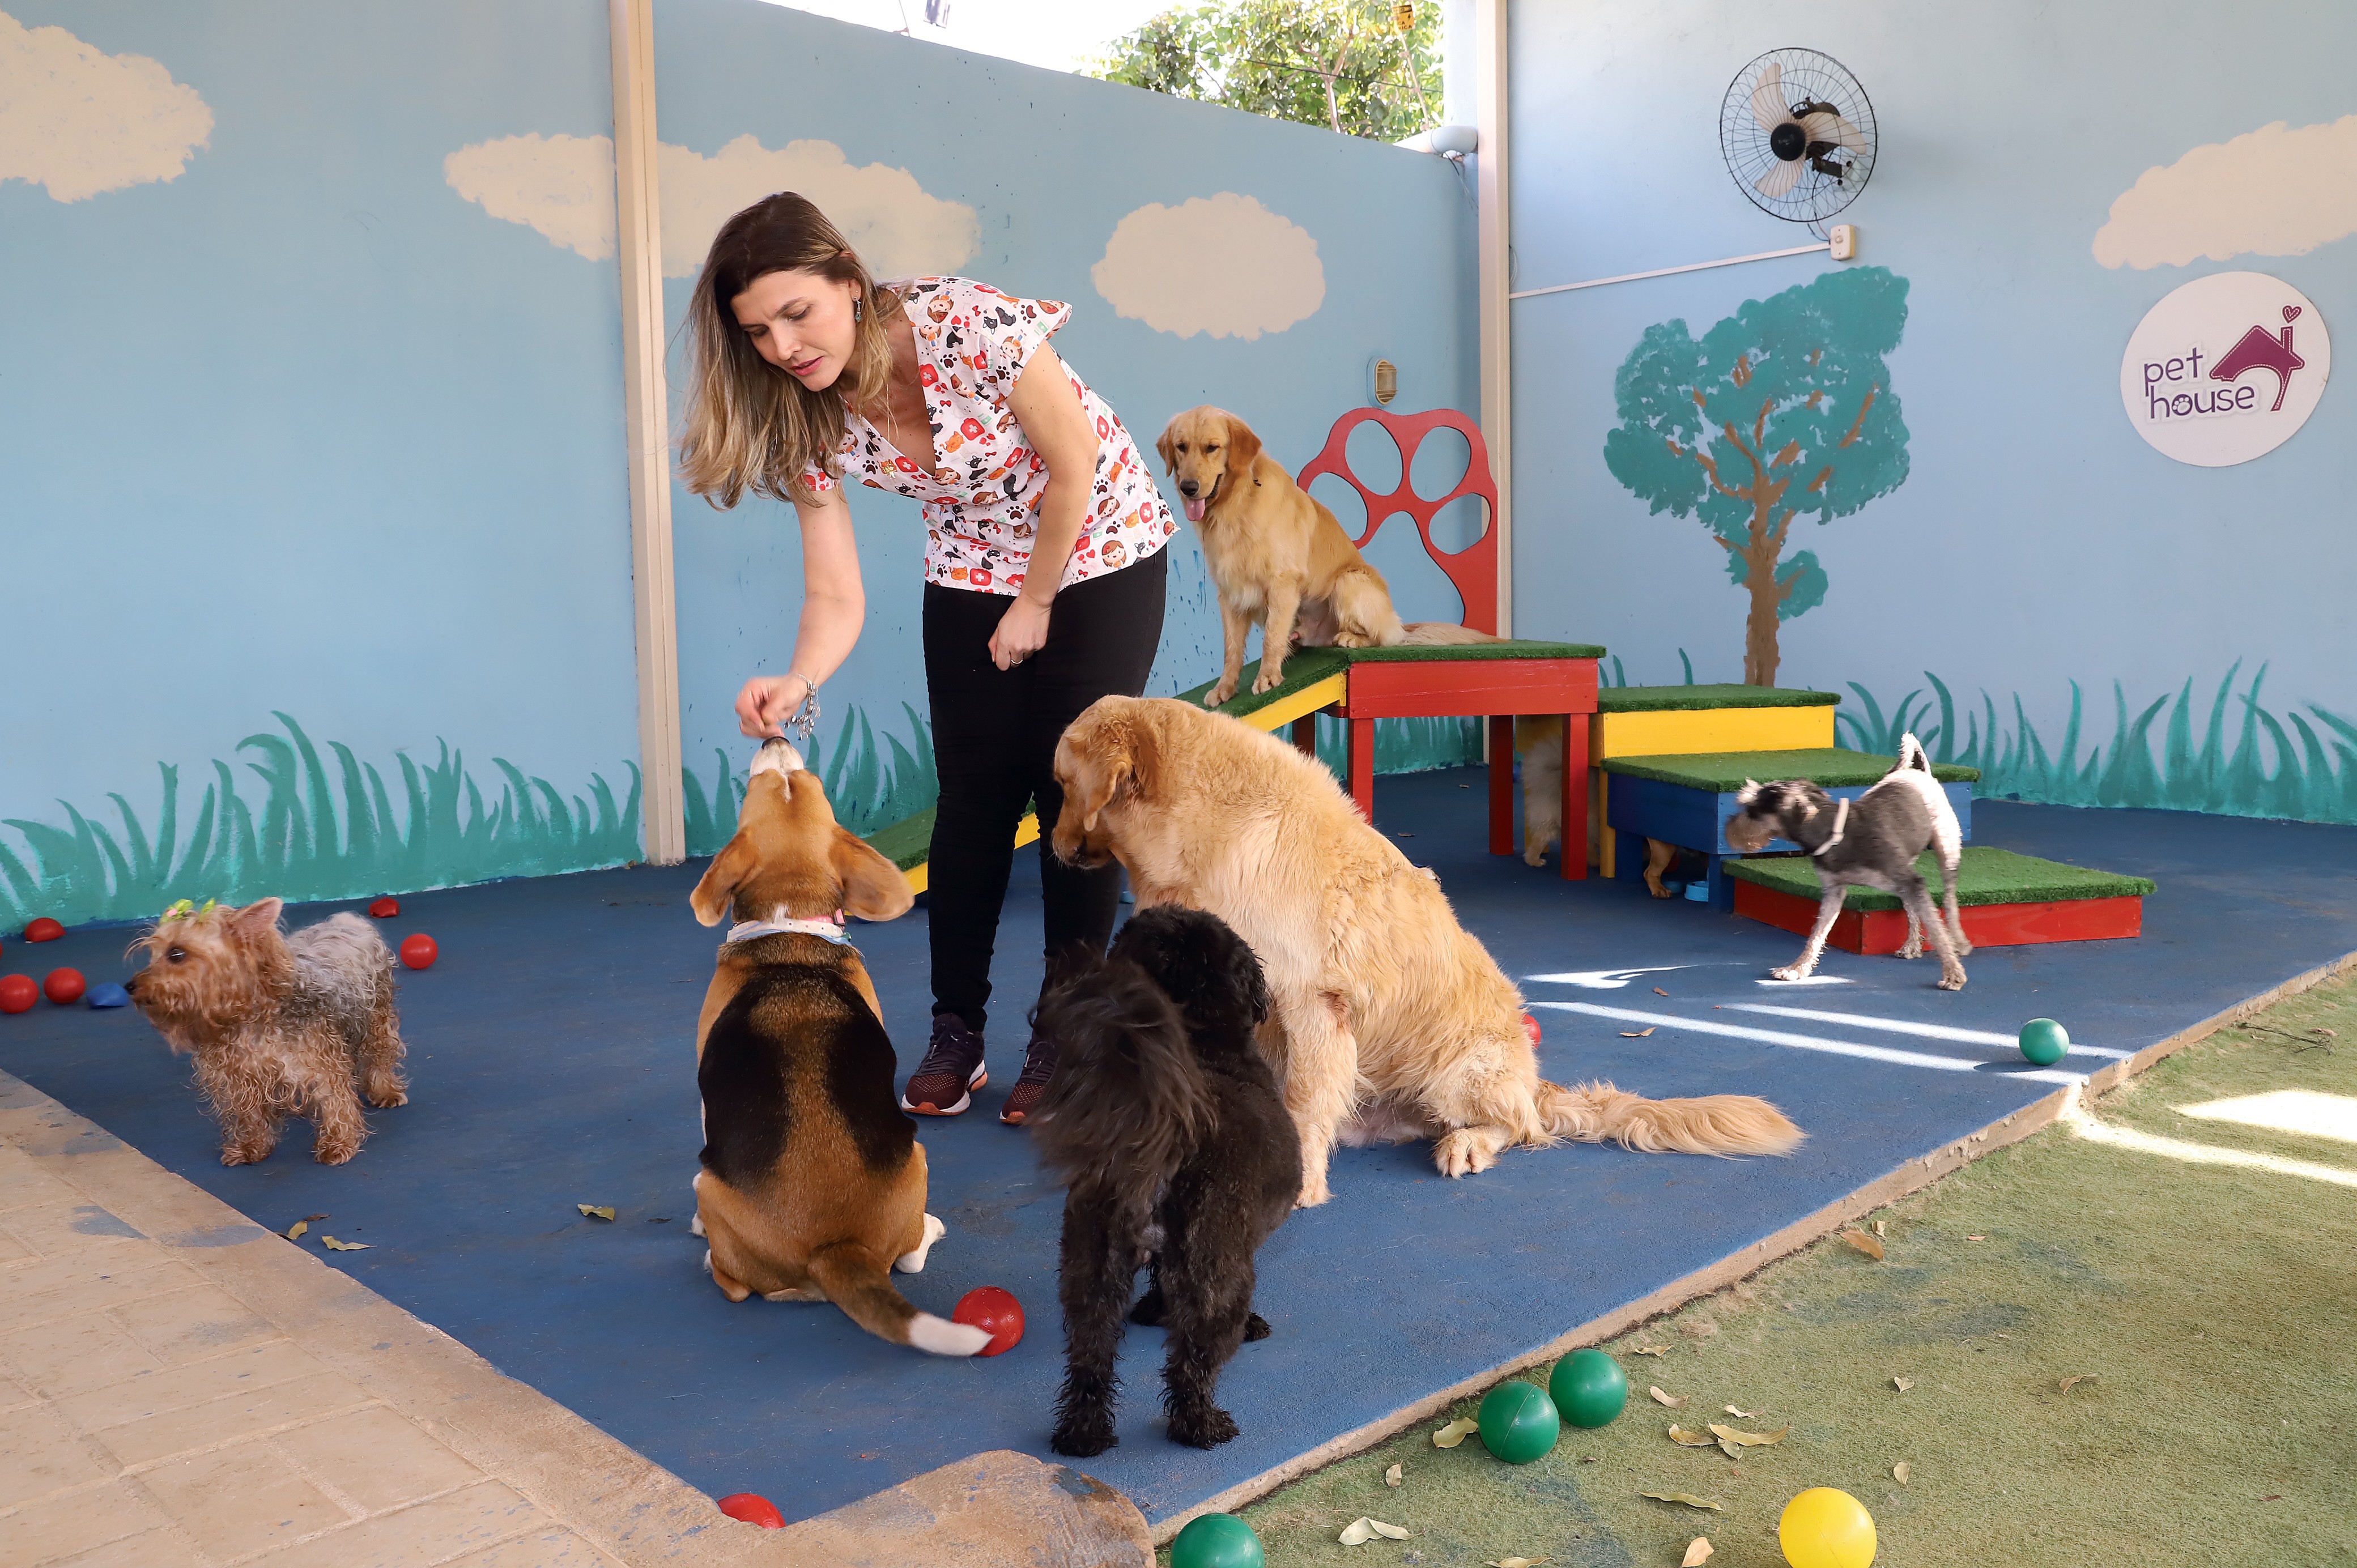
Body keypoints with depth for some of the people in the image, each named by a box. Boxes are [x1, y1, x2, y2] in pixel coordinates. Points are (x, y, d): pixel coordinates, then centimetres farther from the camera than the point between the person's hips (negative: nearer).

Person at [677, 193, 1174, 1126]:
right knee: (974, 797, 0)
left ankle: (1064, 1041, 6)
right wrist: (797, 684, -37)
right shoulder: (807, 425, -14)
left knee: (1076, 791, -5)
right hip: (973, 575, 4)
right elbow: (837, 597, -17)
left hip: (1099, 553, -4)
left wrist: (1034, 606, -12)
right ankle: (956, 1036, 13)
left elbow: (1072, 467, -21)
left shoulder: (968, 325, -30)